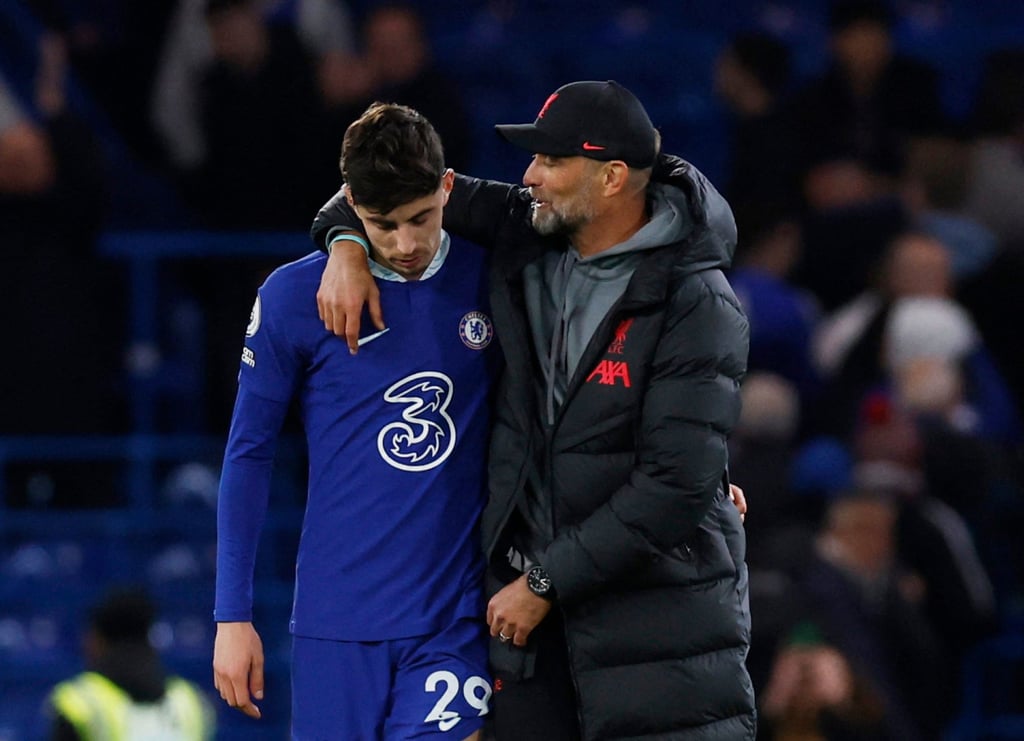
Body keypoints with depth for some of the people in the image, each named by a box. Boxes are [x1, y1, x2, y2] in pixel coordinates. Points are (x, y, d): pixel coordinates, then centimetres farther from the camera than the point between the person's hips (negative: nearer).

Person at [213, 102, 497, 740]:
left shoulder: (490, 281, 2)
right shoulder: (293, 298, -2)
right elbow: (250, 455, 4)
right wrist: (233, 615, 2)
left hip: (455, 616, 1)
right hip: (338, 622, 0)